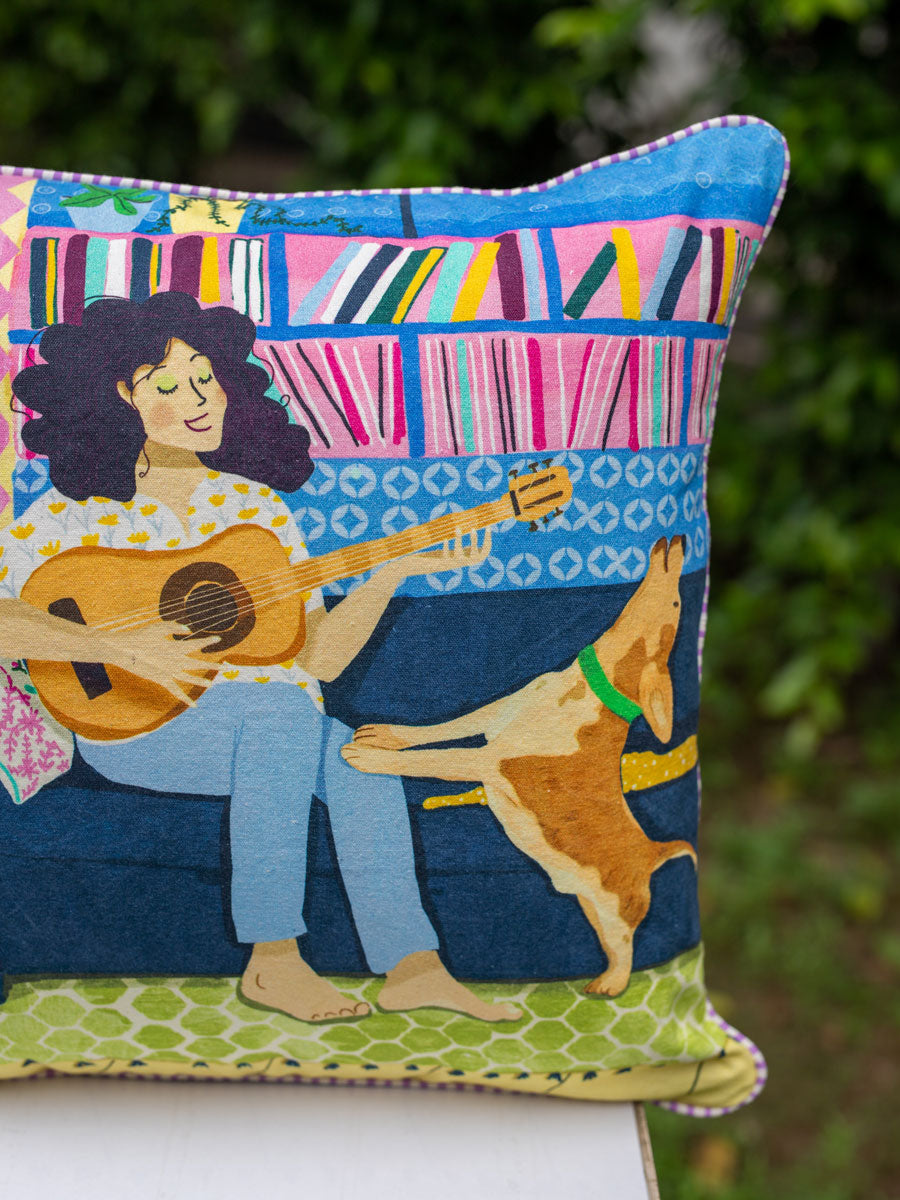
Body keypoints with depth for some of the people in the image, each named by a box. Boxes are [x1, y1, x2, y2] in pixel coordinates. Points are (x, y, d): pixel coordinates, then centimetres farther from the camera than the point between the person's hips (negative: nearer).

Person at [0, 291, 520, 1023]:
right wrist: (120, 647, -24)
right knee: (280, 710, -33)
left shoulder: (256, 508, 7)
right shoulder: (80, 510, -3)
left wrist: (391, 573, -11)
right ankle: (272, 960, -25)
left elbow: (319, 658, 2)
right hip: (124, 722, -4)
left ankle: (411, 967, -21)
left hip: (270, 721, 4)